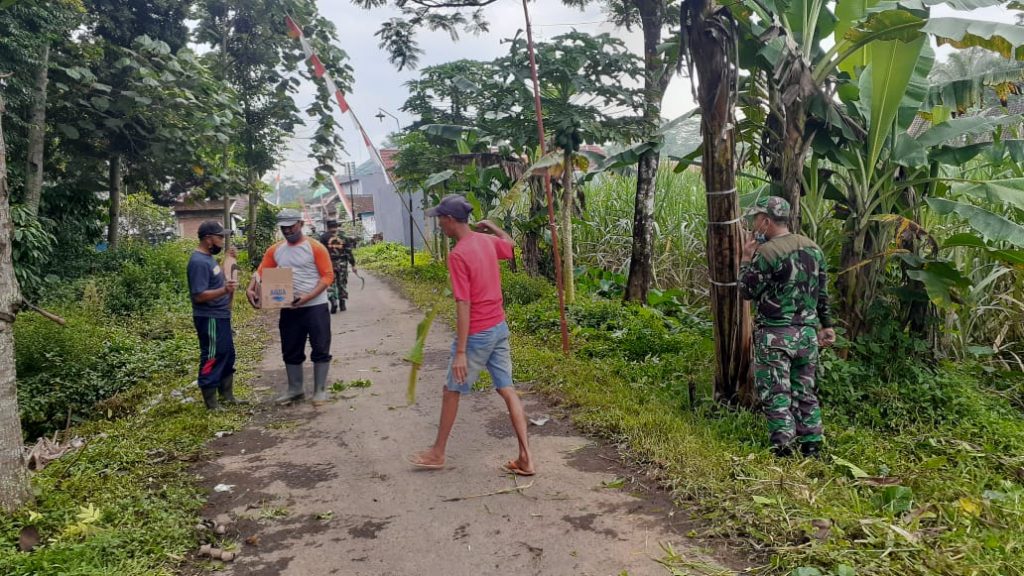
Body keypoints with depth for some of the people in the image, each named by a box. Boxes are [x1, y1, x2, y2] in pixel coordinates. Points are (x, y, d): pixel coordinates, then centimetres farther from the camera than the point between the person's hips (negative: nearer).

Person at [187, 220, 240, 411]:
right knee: (212, 359, -4)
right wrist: (224, 290, -37)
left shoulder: (208, 258, 10)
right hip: (210, 319, -11)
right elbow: (199, 295, -26)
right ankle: (212, 405, 4)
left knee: (227, 355, 17)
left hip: (220, 317, 11)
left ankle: (227, 396, 29)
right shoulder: (198, 262, -21)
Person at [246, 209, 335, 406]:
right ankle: (295, 390, 28)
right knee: (291, 351, 14)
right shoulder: (275, 250, 8)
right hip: (289, 309, 5)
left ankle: (320, 390, 13)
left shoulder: (315, 247, -8)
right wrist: (251, 289, -15)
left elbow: (327, 275, -12)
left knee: (320, 349, 1)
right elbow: (261, 272, 6)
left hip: (315, 307, -5)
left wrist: (308, 296, -22)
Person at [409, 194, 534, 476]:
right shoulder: (487, 241, 3)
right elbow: (510, 243, 28)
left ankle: (437, 453, 28)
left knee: (452, 391, 11)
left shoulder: (458, 255, -20)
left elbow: (464, 305, -23)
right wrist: (490, 225, 39)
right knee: (507, 390, 9)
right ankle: (526, 458, 9)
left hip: (477, 334, -7)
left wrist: (460, 352, -21)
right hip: (499, 328, 8)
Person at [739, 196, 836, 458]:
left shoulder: (765, 252, -15)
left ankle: (783, 449, 1)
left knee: (775, 394, 1)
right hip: (807, 333, 7)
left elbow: (748, 291, -7)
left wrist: (745, 259, 2)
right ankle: (812, 447, 19)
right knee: (805, 391, 14)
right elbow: (822, 293, 13)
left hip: (775, 335, -7)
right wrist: (826, 325, 21)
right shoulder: (814, 248, 8)